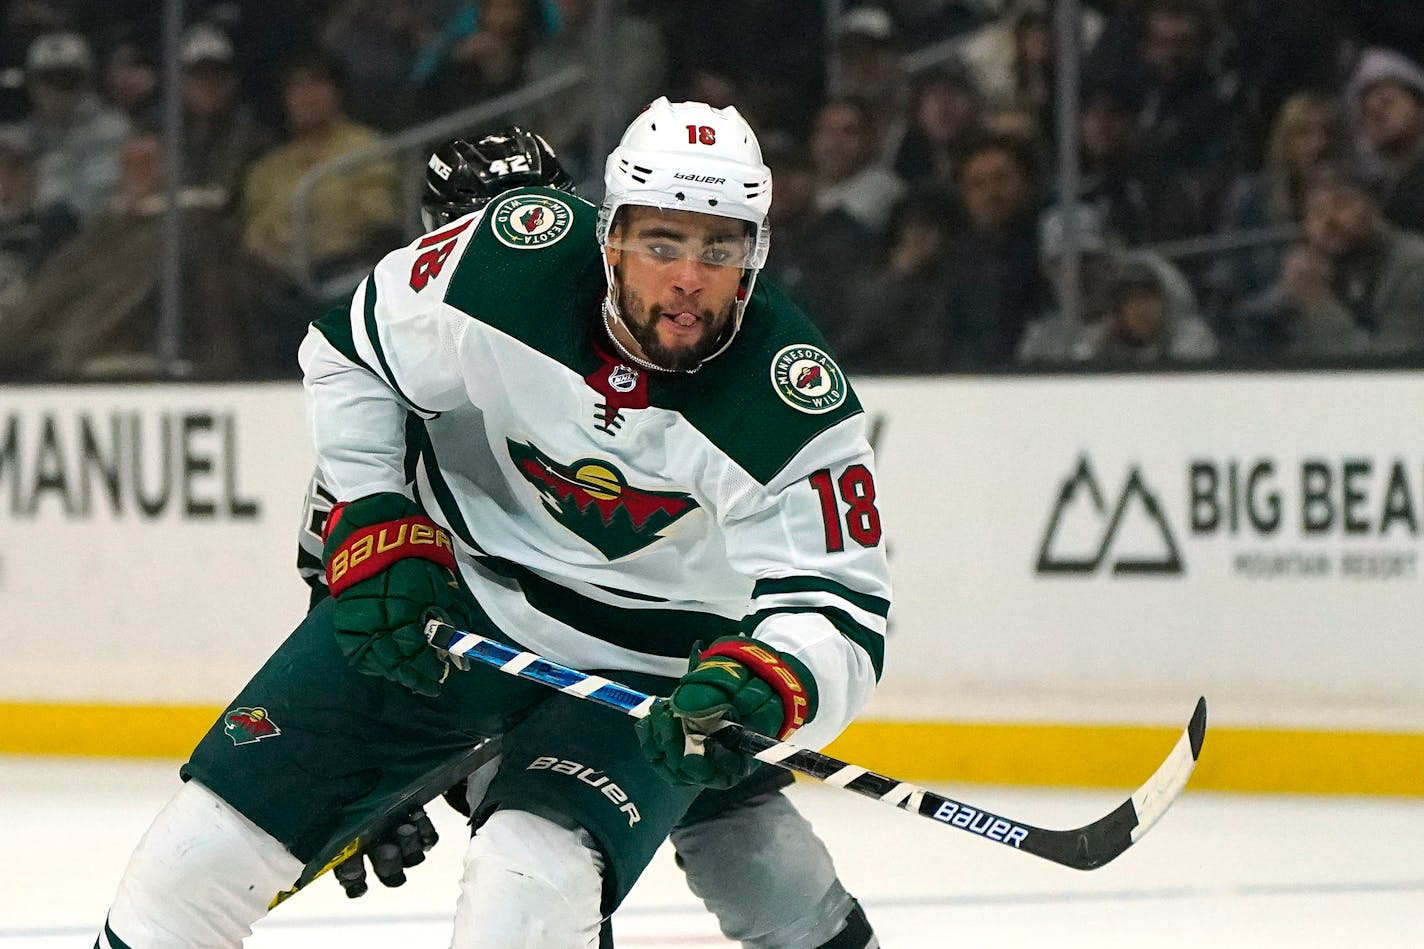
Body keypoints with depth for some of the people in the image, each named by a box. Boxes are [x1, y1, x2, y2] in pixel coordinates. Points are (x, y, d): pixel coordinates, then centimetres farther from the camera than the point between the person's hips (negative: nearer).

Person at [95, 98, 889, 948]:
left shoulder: (798, 409, -25)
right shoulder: (514, 259, -19)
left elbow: (841, 615, -26)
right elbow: (352, 352, 0)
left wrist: (755, 692, -47)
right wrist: (377, 534, -6)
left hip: (636, 676, -3)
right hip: (453, 596, 3)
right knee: (210, 839, -2)